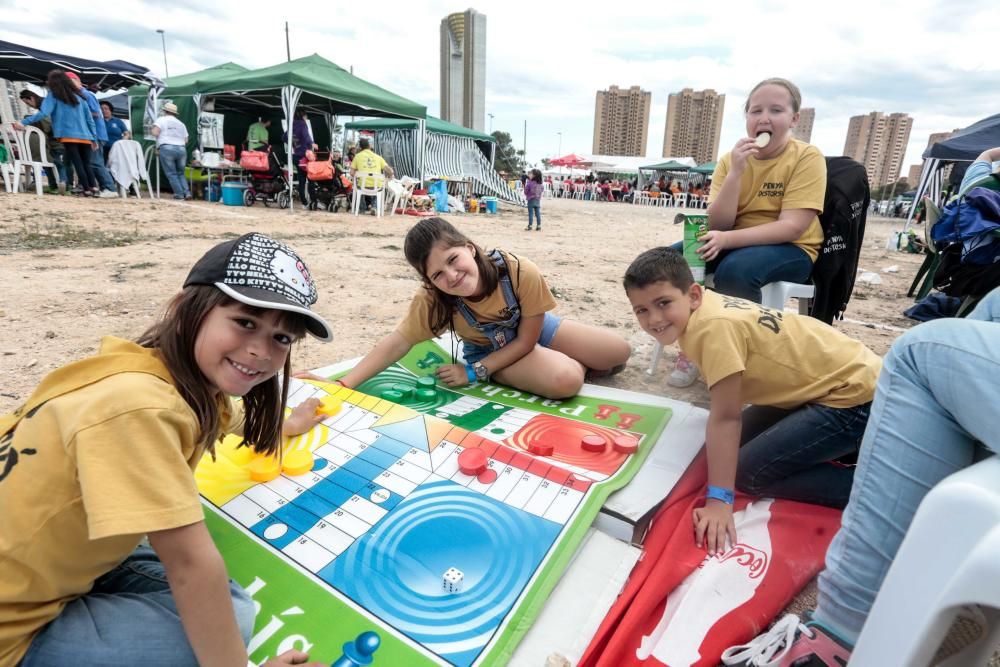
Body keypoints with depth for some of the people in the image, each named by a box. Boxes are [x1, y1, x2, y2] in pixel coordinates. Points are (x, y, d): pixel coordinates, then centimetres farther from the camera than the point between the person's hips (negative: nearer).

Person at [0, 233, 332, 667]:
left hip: (59, 567, 9)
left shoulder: (190, 381, -4)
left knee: (225, 603, 8)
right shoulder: (136, 402, -33)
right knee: (230, 619, -13)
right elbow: (189, 563, -30)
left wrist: (289, 425, 36)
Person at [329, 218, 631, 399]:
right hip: (488, 350, -1)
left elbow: (526, 340, -24)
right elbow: (395, 344, -28)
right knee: (566, 381, -29)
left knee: (619, 353, 0)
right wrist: (343, 385, -38)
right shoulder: (432, 300, -32)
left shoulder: (522, 273, -36)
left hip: (536, 328, 1)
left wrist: (473, 372, -27)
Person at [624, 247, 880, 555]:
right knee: (741, 439, 12)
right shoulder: (705, 308, -3)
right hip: (840, 376, 9)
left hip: (855, 397, -9)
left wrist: (719, 500, -26)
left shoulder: (715, 326, -28)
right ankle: (837, 445, 19)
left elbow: (726, 418, -29)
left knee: (749, 473, -13)